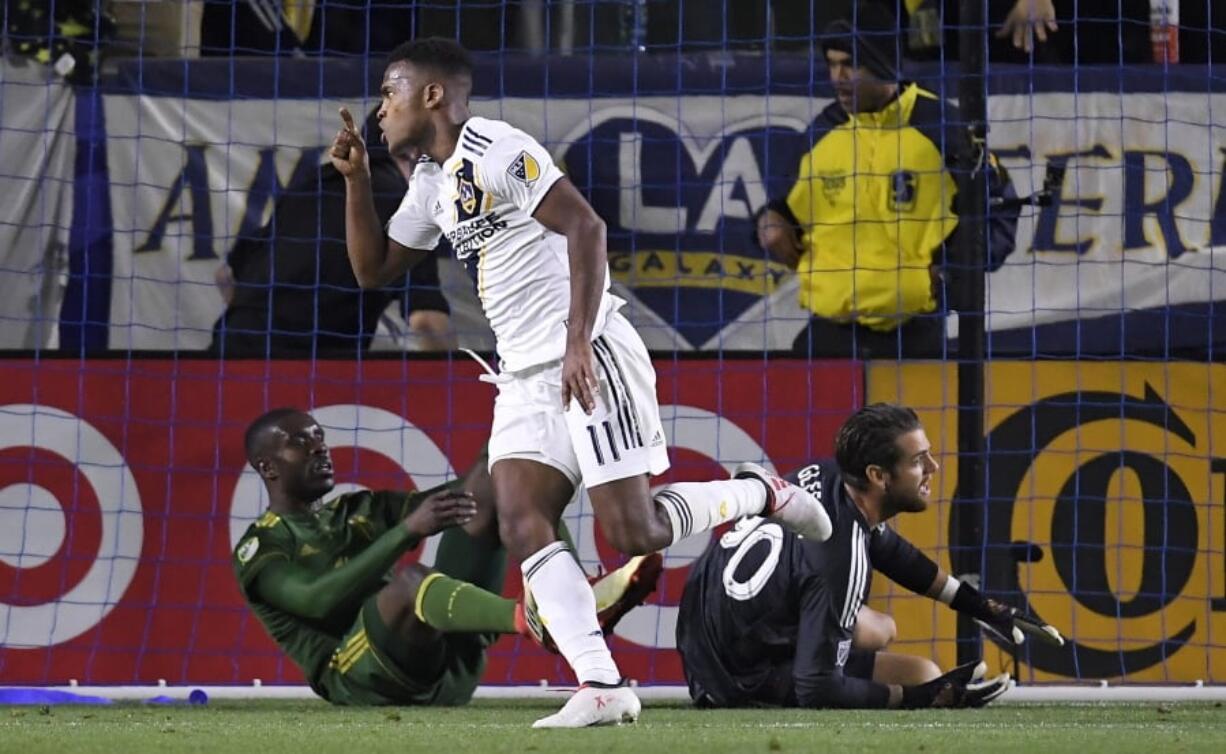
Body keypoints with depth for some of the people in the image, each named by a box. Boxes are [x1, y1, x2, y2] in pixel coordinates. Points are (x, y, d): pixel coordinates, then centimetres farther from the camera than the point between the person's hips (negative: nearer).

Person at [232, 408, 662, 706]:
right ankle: (534, 621, -62)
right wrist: (408, 530, -23)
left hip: (449, 669, 6)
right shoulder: (261, 548, 6)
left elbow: (454, 498, 12)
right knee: (410, 580, -38)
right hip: (360, 682, -6)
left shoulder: (361, 510, 26)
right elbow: (319, 600, -15)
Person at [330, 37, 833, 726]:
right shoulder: (431, 182, 17)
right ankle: (604, 687, -15)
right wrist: (357, 179, 12)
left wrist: (578, 344, -24)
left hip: (590, 359, -9)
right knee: (522, 526, -11)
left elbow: (585, 227, -19)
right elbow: (374, 269, 26)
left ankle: (760, 493, 14)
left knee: (635, 533, -11)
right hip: (526, 378, 9)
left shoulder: (494, 150, -12)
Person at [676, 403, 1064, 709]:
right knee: (922, 674, -11)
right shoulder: (838, 556, -30)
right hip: (740, 679, -9)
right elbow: (817, 690, -28)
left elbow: (888, 548, 17)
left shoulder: (824, 476, -5)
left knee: (880, 629, 27)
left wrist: (980, 605, 16)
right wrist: (921, 698, -23)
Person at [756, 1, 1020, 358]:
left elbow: (997, 201, 3)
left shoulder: (938, 124, -5)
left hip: (912, 333, -3)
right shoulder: (825, 130, 7)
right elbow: (800, 204, 23)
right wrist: (774, 221, 2)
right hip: (831, 330, 3)